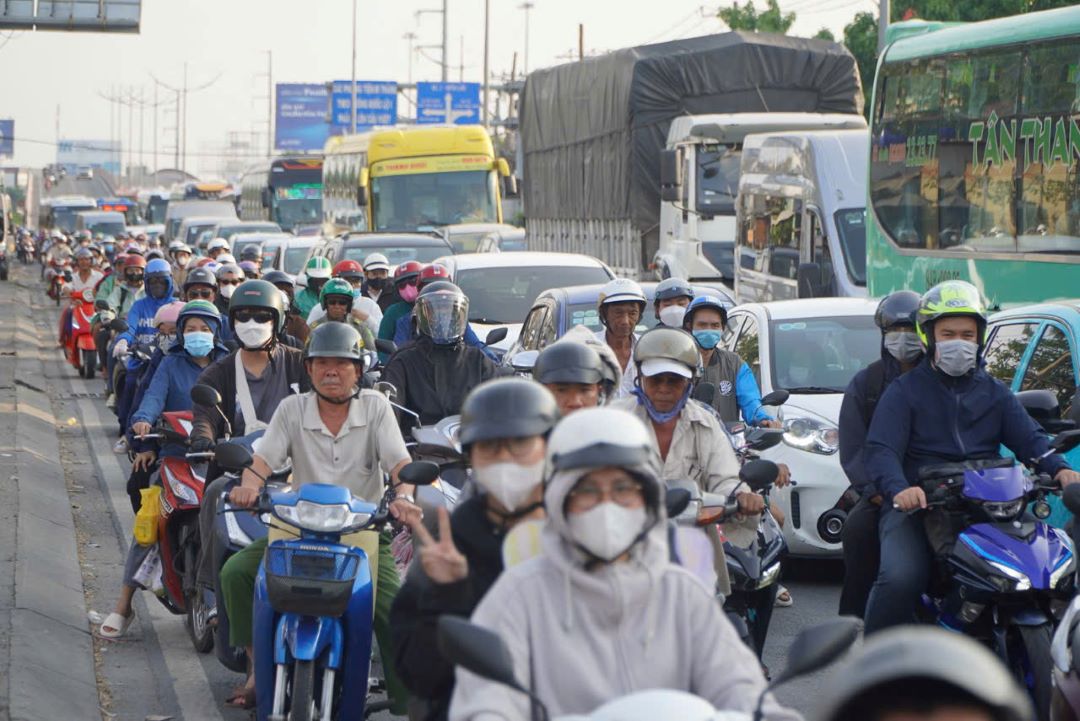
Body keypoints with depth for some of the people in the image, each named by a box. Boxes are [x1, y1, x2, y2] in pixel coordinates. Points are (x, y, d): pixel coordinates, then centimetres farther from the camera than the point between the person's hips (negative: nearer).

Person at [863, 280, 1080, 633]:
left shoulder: (994, 392, 20)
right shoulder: (904, 391, 7)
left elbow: (1030, 438, 9)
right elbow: (880, 450, -7)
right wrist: (898, 489, -29)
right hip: (917, 507, -4)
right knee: (900, 579, -30)